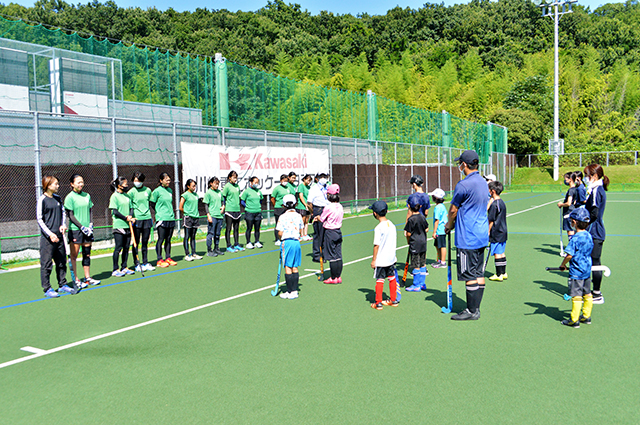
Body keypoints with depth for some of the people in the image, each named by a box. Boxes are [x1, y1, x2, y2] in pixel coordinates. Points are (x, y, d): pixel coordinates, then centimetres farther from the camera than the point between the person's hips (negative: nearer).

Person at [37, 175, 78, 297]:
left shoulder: (58, 198, 10)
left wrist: (63, 225, 1)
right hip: (47, 237, -7)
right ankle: (47, 289, 6)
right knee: (46, 264, -1)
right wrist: (50, 234, -16)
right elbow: (39, 219, -9)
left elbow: (63, 212, 20)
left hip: (59, 236, 7)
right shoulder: (42, 199, -8)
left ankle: (62, 285, 24)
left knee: (61, 262, 13)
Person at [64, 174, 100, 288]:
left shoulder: (87, 196, 11)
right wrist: (82, 227, -14)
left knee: (87, 253, 11)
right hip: (75, 230, -6)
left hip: (87, 229, 6)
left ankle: (87, 277, 20)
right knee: (73, 255, -1)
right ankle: (75, 280, 4)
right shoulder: (70, 197, -6)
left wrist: (90, 224, 2)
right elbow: (70, 215, -9)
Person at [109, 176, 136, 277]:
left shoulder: (127, 196, 13)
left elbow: (131, 208, 14)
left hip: (128, 225, 6)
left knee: (126, 247, 9)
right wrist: (126, 218, -13)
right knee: (118, 248, -4)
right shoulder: (114, 196, -7)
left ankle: (124, 267, 19)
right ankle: (115, 270, 2)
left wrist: (131, 217, -5)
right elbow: (115, 212, -11)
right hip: (119, 226, -6)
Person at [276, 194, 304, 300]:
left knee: (288, 268, -1)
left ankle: (290, 292, 1)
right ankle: (294, 290, 13)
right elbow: (300, 230, 11)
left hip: (287, 242, -5)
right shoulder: (298, 216, 6)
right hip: (297, 241, 5)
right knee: (295, 268, 10)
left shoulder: (283, 217, -9)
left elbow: (280, 233, -9)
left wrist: (280, 238, 11)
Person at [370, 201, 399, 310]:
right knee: (392, 278, 16)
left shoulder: (378, 228, -19)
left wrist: (374, 260, -10)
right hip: (391, 258, 7)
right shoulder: (392, 225, 2)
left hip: (381, 260, -7)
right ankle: (393, 300, 26)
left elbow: (376, 245, -18)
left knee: (379, 280, 2)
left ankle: (378, 303, 8)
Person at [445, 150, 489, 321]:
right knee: (479, 273, 12)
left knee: (470, 275, -2)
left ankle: (472, 311, 5)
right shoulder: (483, 183, 10)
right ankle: (475, 308, 19)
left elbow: (453, 210, -9)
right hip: (482, 235, 9)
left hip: (467, 238, -9)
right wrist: (455, 223, 22)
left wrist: (449, 225, 10)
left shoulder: (463, 185, -17)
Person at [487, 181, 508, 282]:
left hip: (496, 233, -9)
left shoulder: (494, 204, -17)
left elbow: (491, 220, -15)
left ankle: (499, 275, 1)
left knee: (497, 253, -3)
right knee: (502, 253, 14)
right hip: (503, 232, 9)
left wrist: (488, 232, -8)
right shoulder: (502, 202, 10)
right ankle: (503, 273, 20)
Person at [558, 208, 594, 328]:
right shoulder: (589, 236, 4)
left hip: (576, 272, -8)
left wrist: (563, 265, -3)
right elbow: (589, 252, 14)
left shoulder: (575, 238, -19)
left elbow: (569, 255, -20)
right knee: (587, 294, 16)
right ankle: (586, 316, 27)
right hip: (587, 270, 8)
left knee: (576, 296, -2)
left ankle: (574, 320, 5)